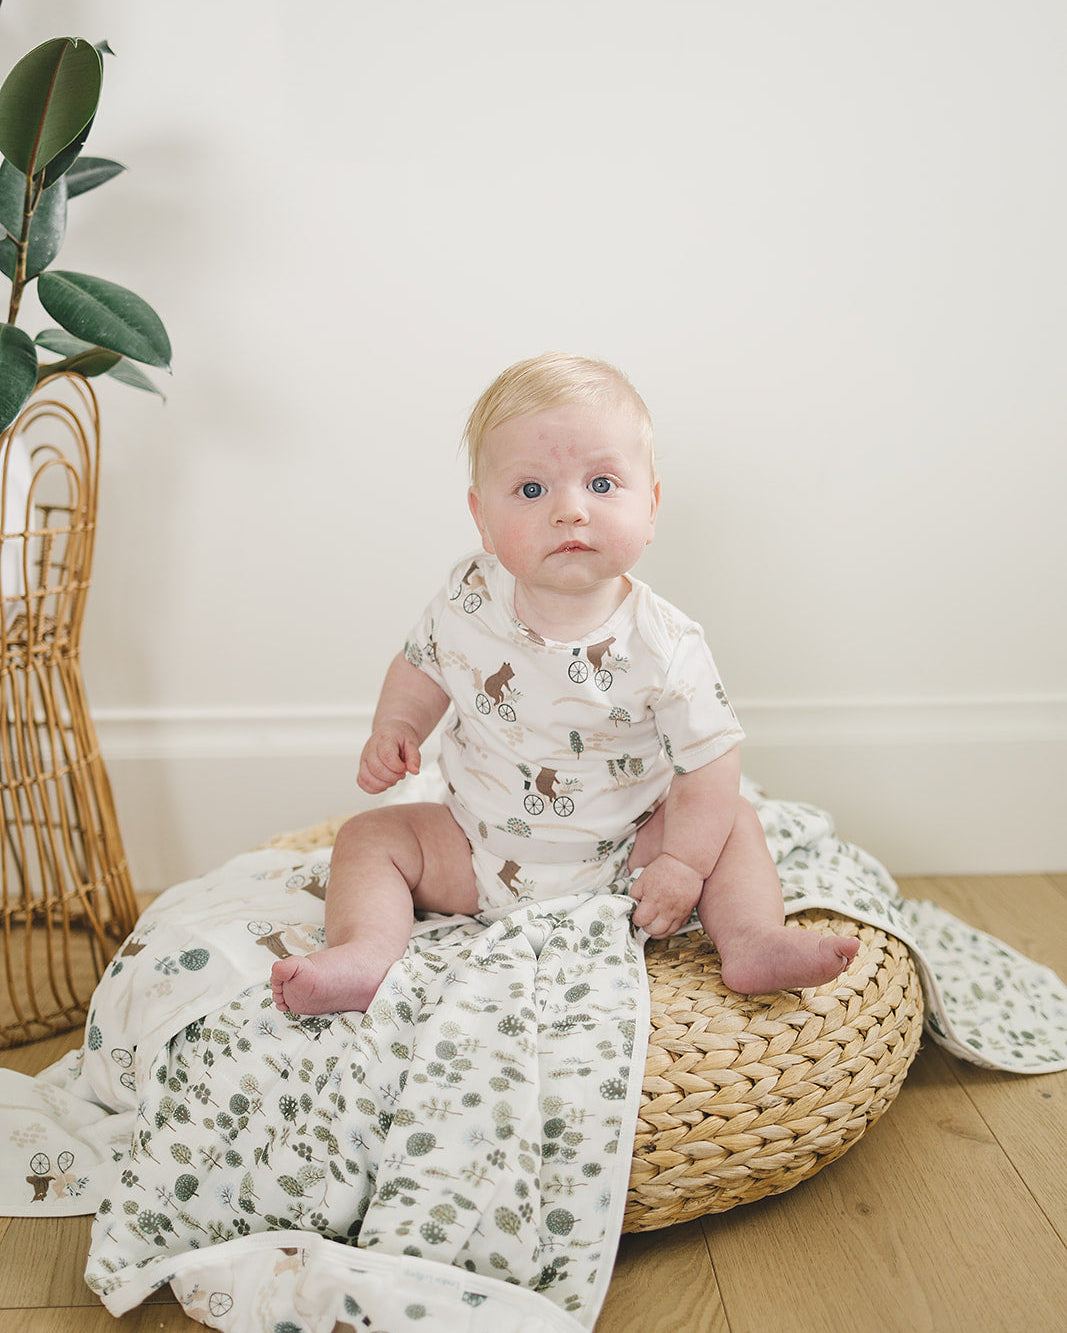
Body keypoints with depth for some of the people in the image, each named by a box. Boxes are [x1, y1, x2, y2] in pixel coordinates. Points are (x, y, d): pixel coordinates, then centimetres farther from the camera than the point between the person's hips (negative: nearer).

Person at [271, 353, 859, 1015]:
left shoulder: (665, 646, -22)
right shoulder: (468, 602, -14)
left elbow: (711, 762, -15)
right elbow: (421, 666, 7)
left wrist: (682, 865, -20)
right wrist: (394, 730, -10)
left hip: (621, 853, -1)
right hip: (481, 855, 2)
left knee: (734, 821, -13)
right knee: (372, 835, -11)